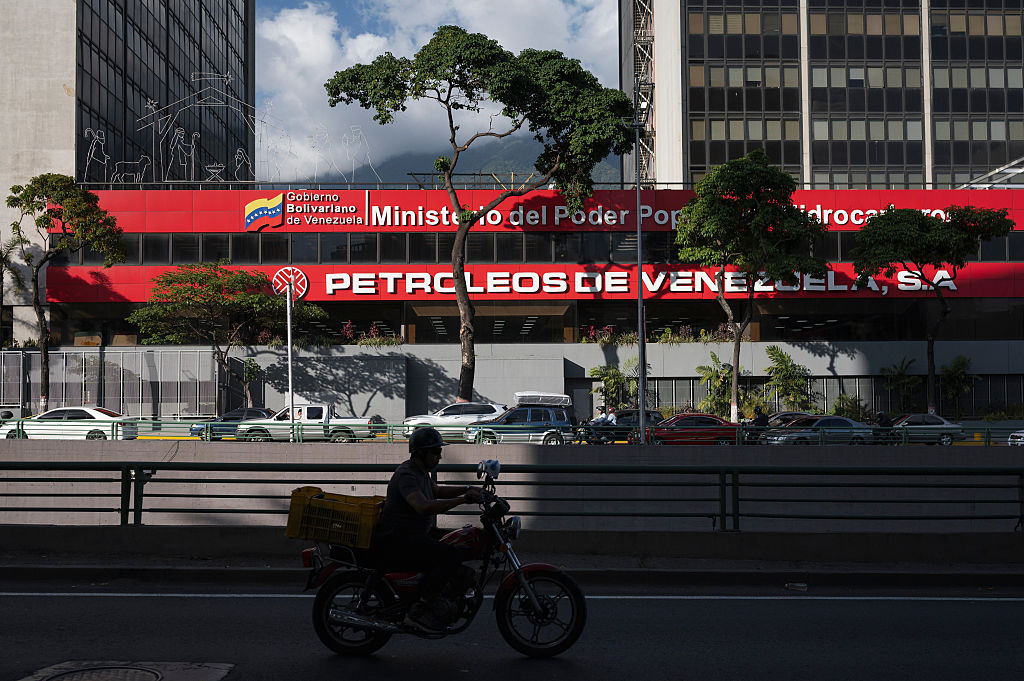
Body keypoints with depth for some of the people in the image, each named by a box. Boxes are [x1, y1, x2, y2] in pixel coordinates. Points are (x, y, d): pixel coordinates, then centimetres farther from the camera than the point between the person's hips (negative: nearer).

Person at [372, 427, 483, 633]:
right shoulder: (406, 475, -19)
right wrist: (463, 499, -33)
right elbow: (424, 507, -34)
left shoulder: (421, 473, 14)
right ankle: (418, 611, -21)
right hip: (395, 543, -11)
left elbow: (437, 491, 32)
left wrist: (467, 488, 16)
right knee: (451, 556, -26)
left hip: (414, 535, 11)